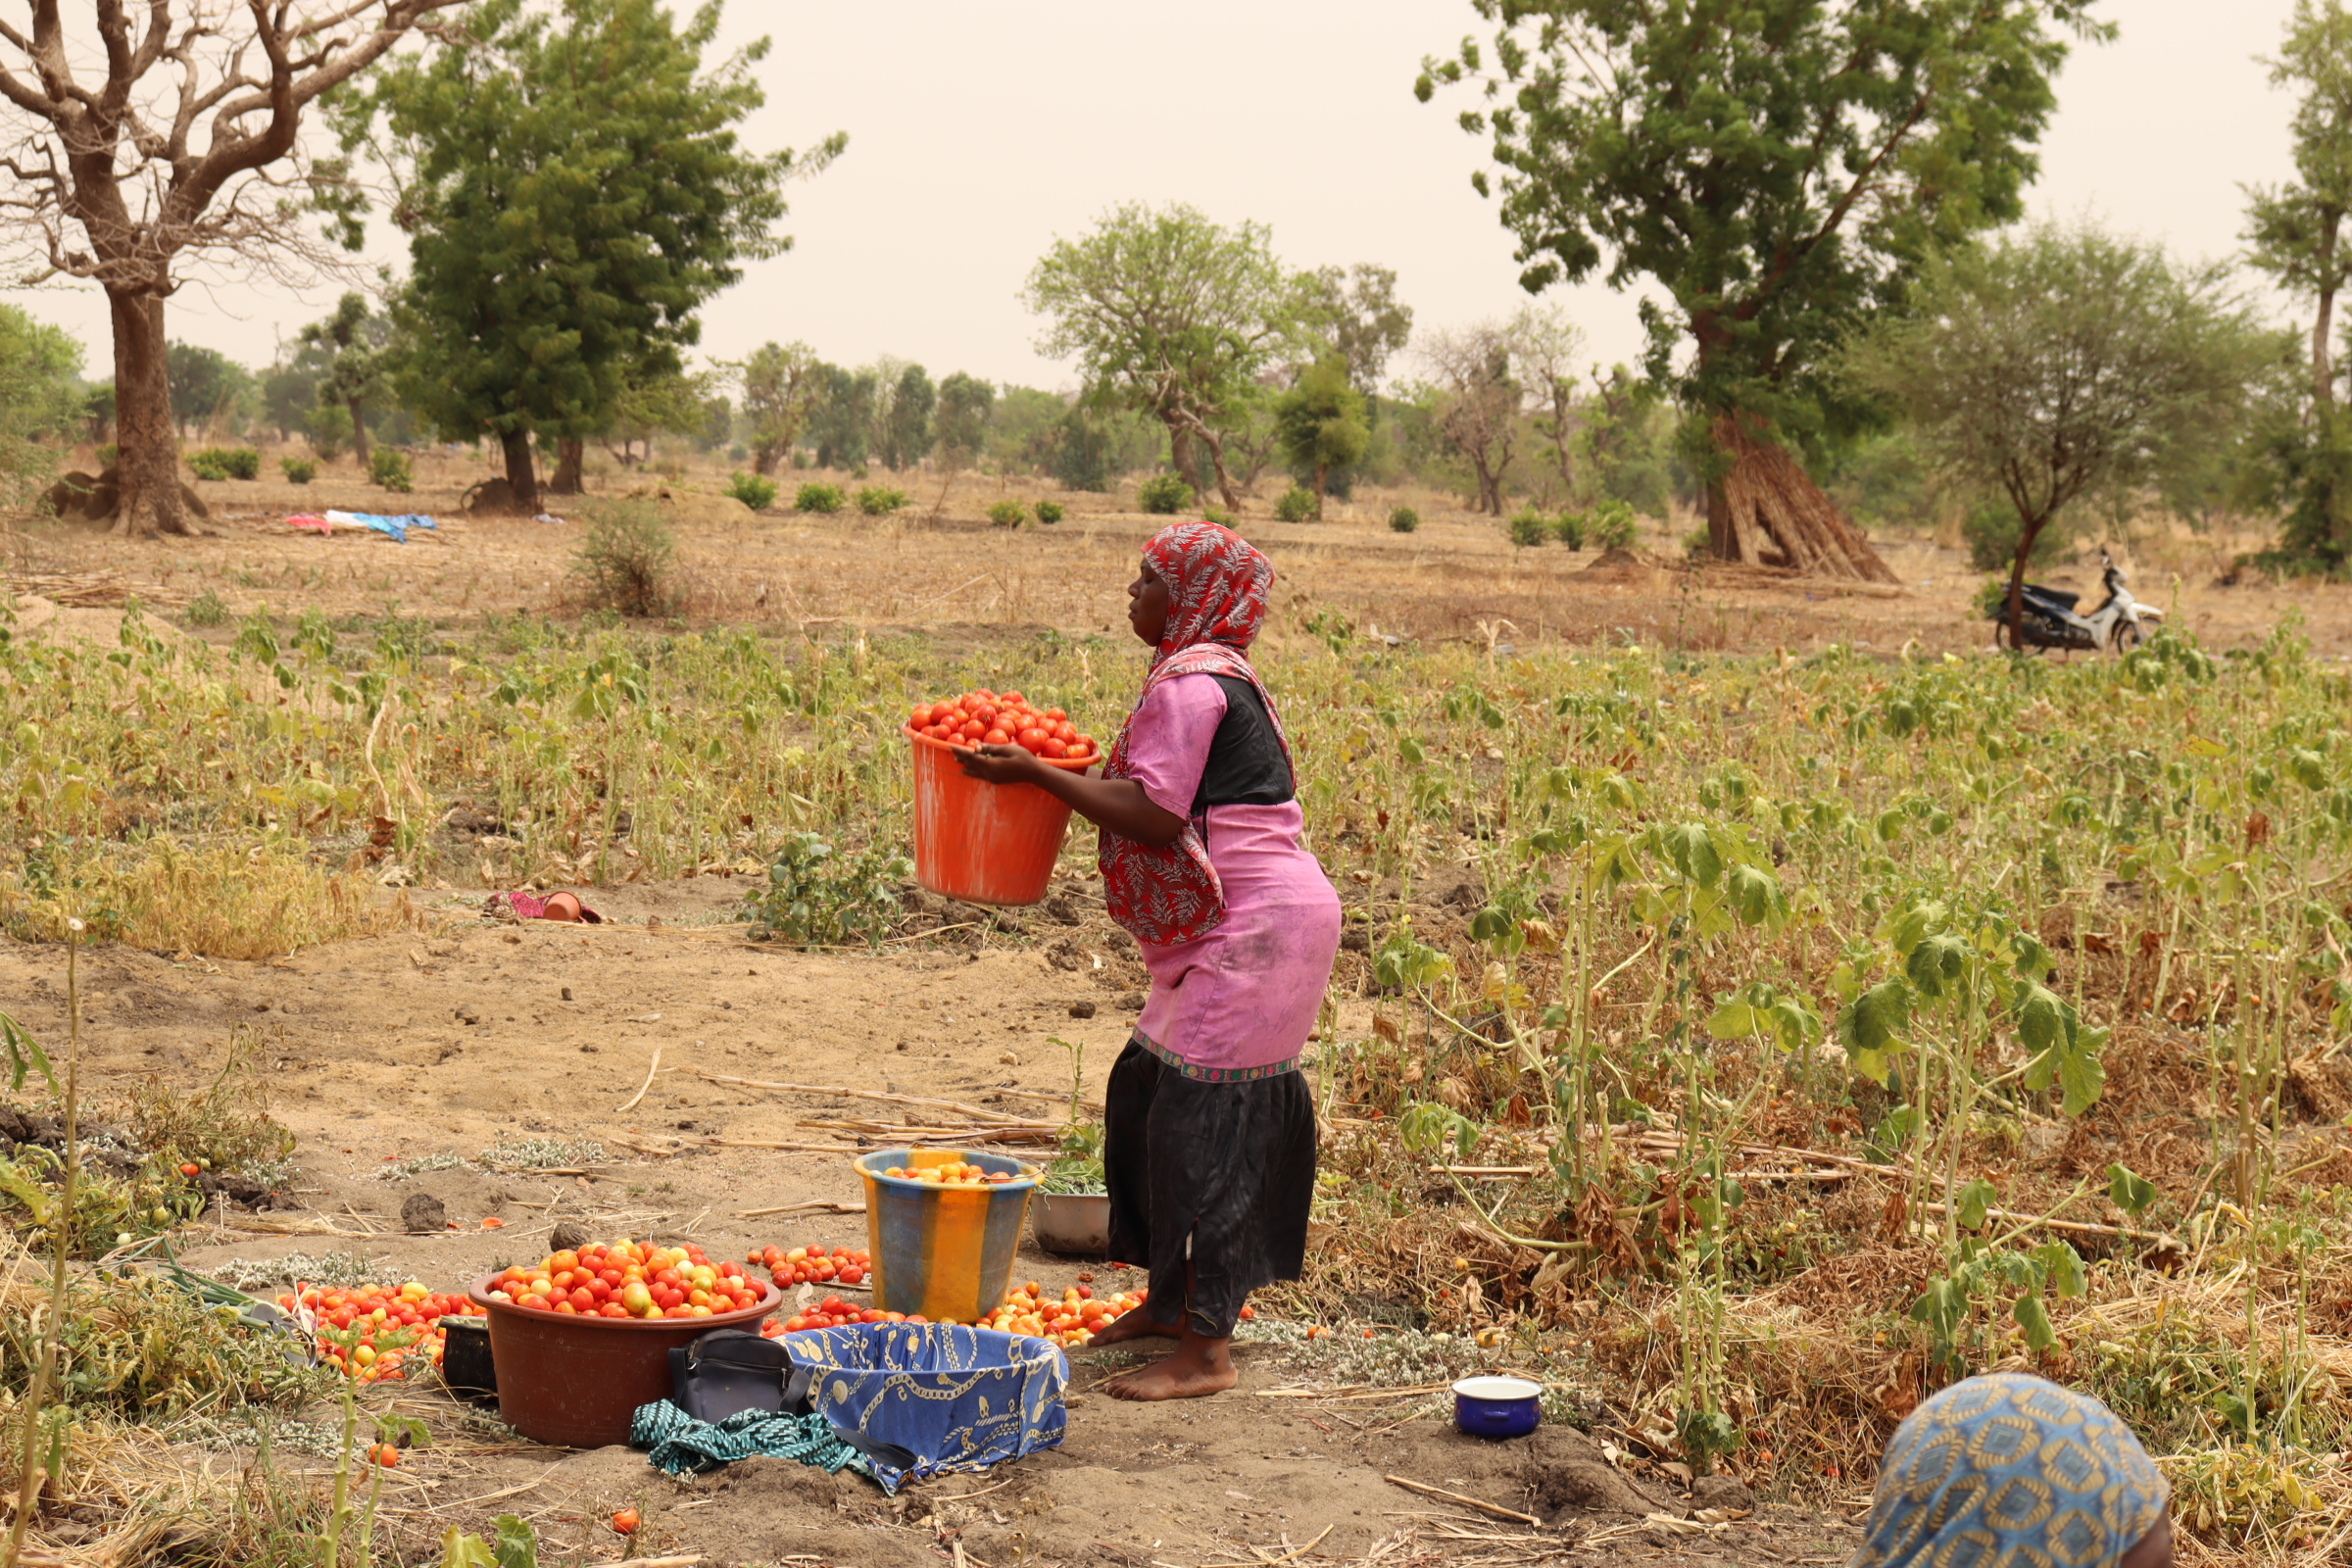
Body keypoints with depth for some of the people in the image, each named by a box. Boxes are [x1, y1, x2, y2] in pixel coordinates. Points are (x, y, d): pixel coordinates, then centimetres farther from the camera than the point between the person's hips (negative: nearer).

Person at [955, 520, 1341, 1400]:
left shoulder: (1191, 683, -13)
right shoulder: (1215, 675, 18)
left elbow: (1154, 819, -19)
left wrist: (1037, 775, -15)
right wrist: (1070, 775, 20)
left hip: (1256, 927, -11)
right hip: (1244, 925, 11)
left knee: (1197, 1117, -10)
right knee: (1145, 1092, 16)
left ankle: (1206, 1351, -6)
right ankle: (1175, 1301, 28)